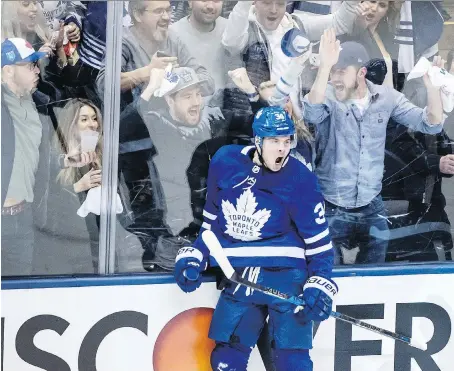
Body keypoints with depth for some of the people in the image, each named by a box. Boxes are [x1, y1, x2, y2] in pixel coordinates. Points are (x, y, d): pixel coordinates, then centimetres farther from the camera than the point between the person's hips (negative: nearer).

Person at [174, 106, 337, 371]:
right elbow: (212, 220, 13)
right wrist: (193, 257, 6)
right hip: (238, 279, 4)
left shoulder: (301, 180, -11)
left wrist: (319, 286, -15)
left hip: (286, 277, -4)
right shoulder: (225, 163, -1)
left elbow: (319, 241, -5)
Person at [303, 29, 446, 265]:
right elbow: (312, 113, -34)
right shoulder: (328, 96, -11)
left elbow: (431, 124, -3)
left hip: (372, 207, 3)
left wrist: (431, 86, -22)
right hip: (331, 208, -3)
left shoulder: (386, 97, -3)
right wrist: (324, 66, -46)